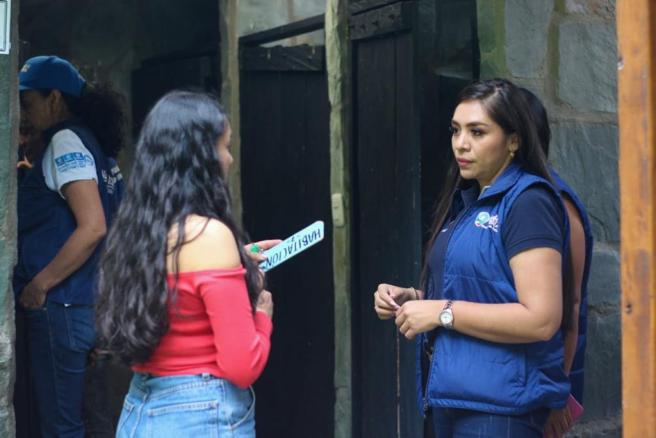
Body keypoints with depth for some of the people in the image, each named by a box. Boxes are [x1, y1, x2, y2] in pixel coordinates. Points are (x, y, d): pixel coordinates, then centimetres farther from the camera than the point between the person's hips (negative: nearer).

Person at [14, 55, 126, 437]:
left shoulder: (66, 140, -11)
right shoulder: (89, 141, 16)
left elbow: (92, 227, -22)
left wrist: (39, 284, -17)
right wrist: (33, 164, 14)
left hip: (62, 305, -10)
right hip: (79, 302, 10)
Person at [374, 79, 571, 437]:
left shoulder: (528, 203, -15)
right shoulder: (468, 201, 12)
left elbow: (541, 319, -22)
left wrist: (443, 312, -19)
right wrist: (411, 298, 5)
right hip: (453, 395, 9)